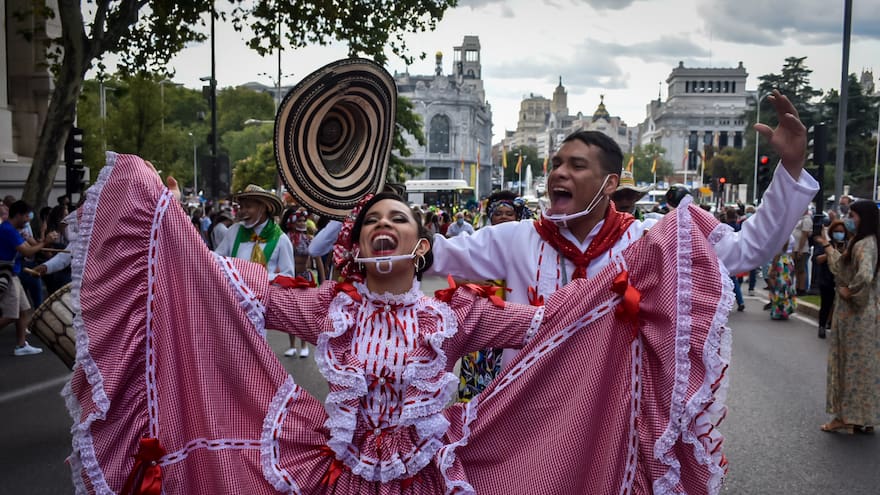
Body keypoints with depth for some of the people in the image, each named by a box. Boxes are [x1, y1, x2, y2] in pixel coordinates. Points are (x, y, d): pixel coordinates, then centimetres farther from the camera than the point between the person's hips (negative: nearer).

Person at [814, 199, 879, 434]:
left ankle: (848, 417, 9)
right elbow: (843, 268, 21)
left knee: (852, 364, 0)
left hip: (856, 314, -10)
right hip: (855, 312, 10)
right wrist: (828, 247, 29)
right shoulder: (859, 242, 11)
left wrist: (849, 292, -20)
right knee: (860, 365, 13)